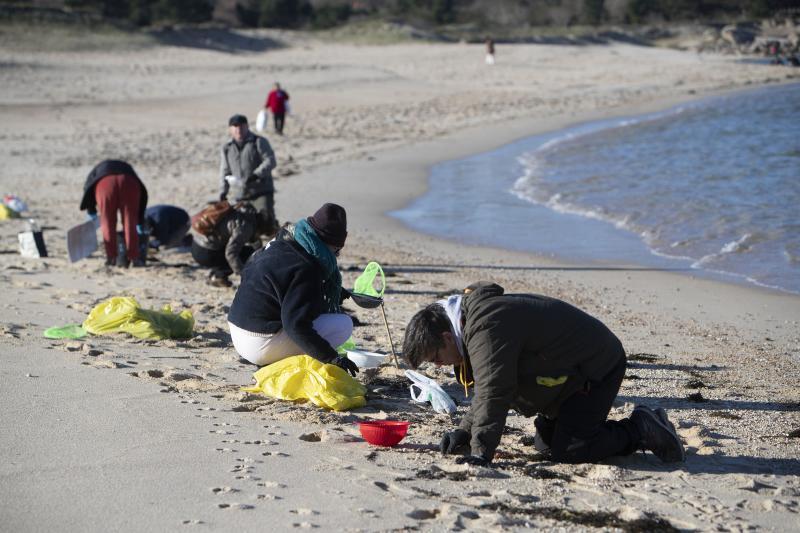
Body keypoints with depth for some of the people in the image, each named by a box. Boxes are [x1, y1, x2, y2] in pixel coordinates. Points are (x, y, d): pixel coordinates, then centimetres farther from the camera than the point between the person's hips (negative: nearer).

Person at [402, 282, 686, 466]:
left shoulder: (487, 329, -28)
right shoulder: (476, 315, 8)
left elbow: (493, 393, -34)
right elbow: (487, 388, 16)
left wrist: (480, 452, -32)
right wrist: (465, 431, 4)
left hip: (598, 367, -11)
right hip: (577, 368, 11)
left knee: (568, 451, -17)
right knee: (545, 441, 14)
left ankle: (641, 430, -2)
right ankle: (641, 428, 17)